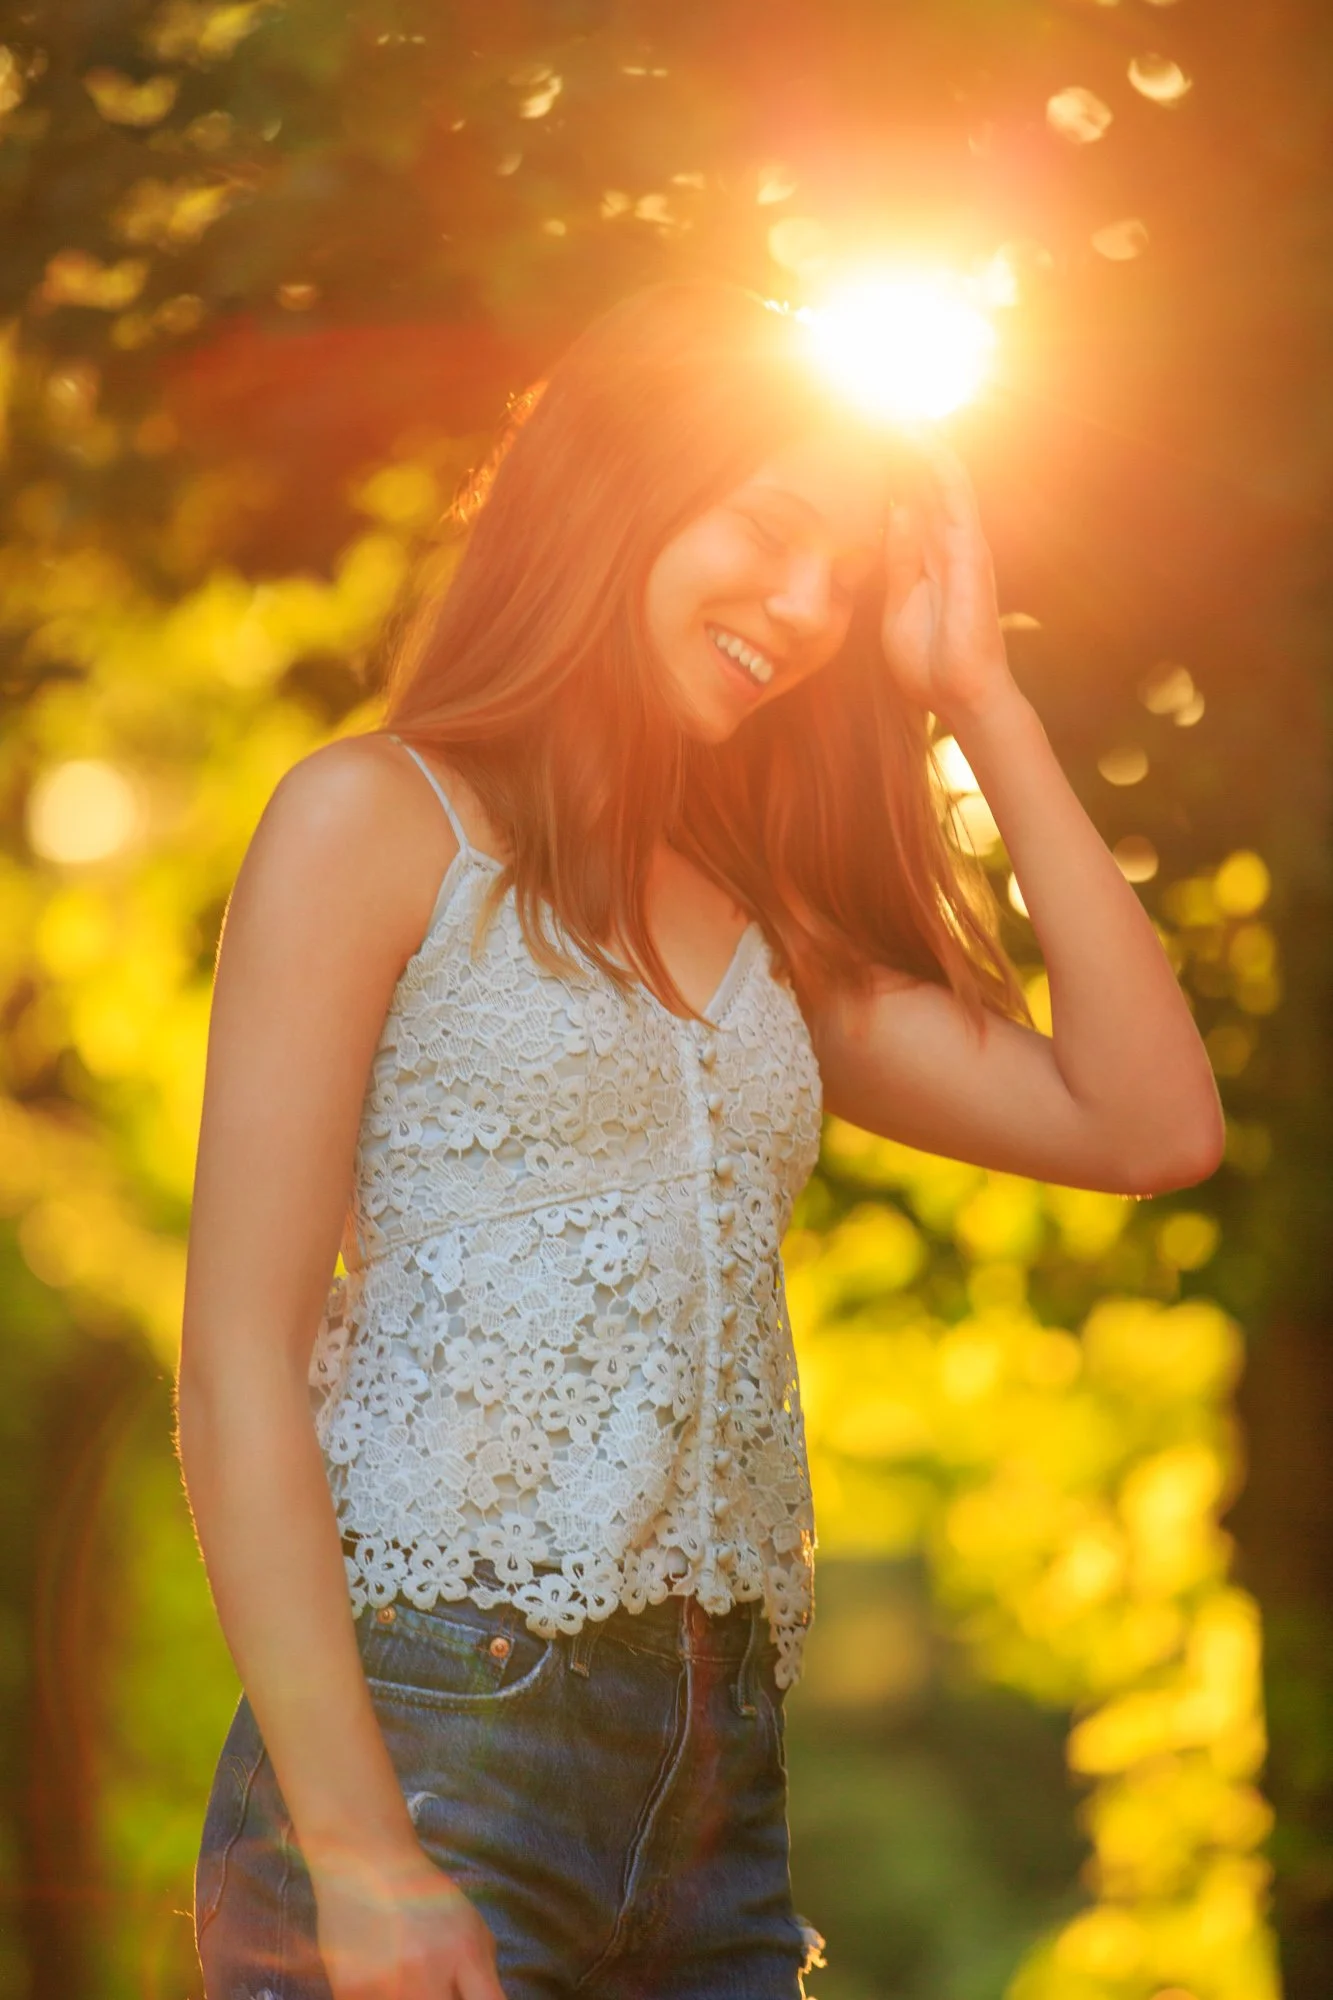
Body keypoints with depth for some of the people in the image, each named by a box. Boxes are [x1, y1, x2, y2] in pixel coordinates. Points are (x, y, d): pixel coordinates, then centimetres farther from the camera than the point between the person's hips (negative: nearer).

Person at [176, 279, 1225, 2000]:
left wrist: (981, 697, 10)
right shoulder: (380, 820, 0)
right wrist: (355, 1848, -16)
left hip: (717, 1782, 6)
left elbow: (1152, 1122, 8)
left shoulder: (763, 927, 17)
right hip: (430, 1728, -5)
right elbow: (238, 1368, -8)